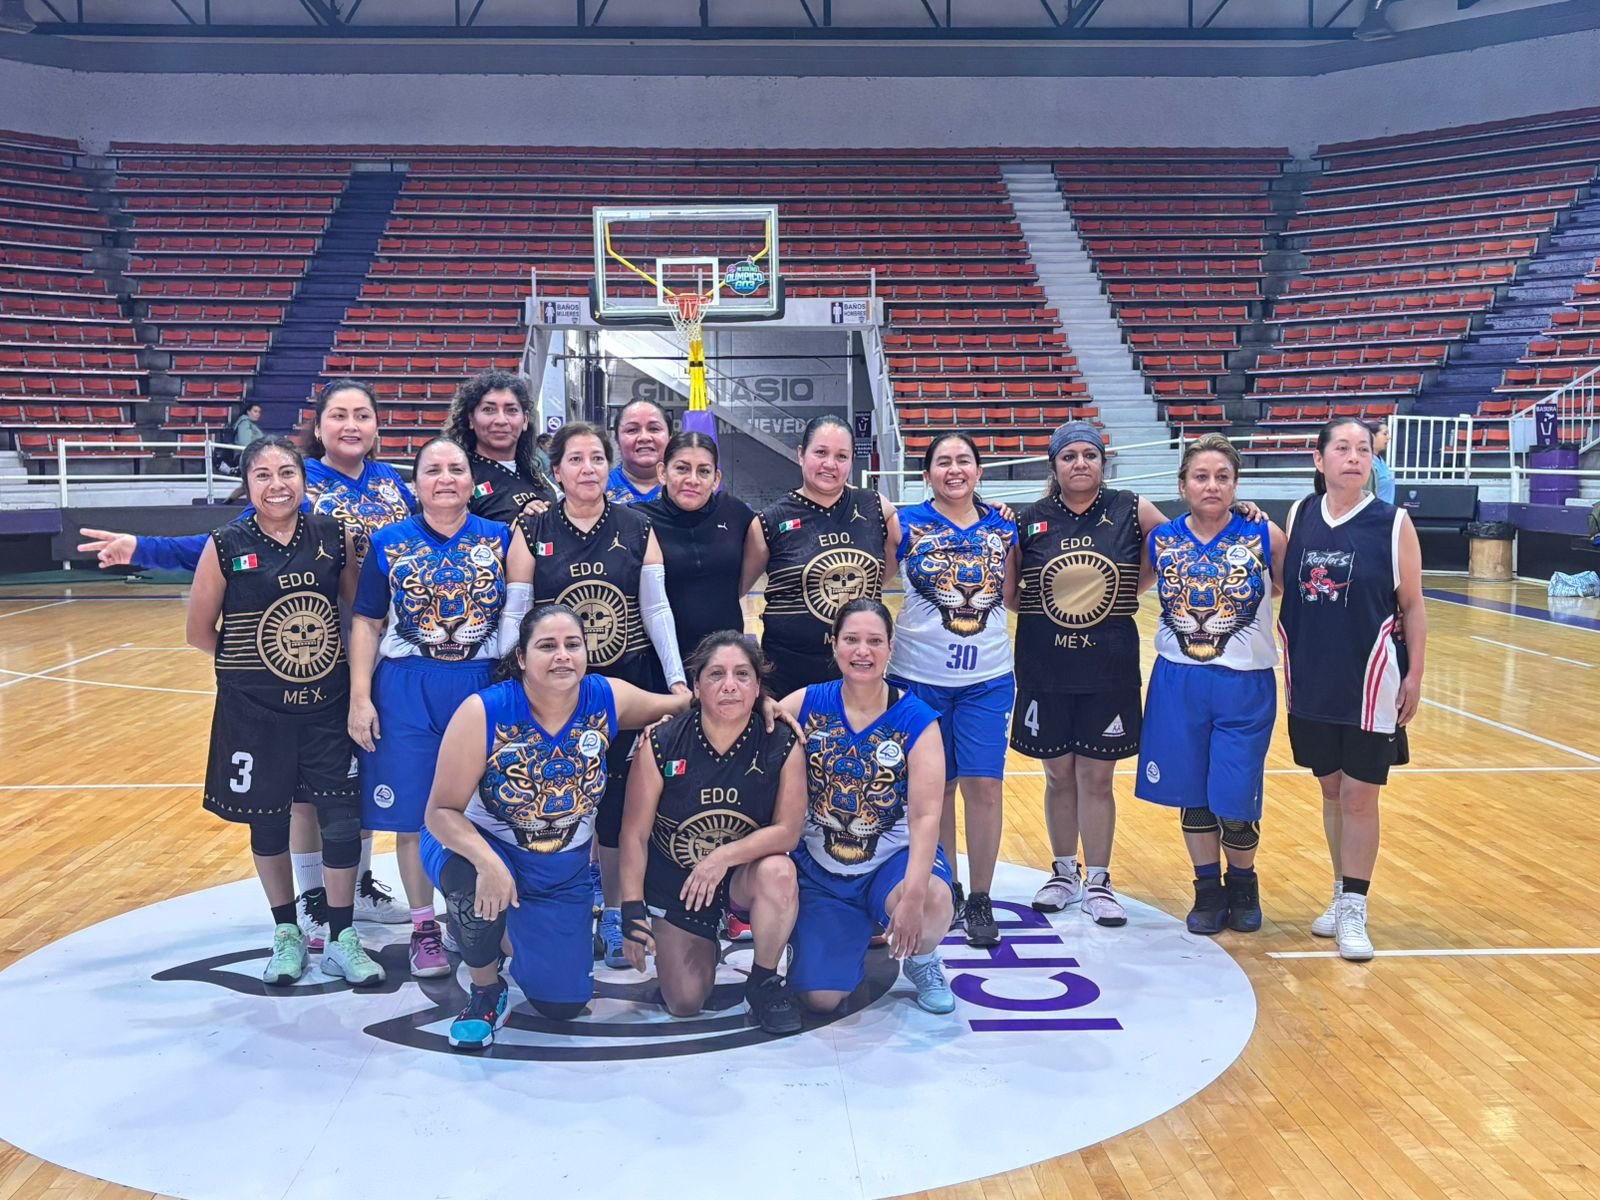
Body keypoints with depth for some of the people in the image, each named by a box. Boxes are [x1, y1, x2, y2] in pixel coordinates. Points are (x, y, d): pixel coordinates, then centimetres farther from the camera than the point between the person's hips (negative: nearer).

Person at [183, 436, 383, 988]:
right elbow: (200, 632, 1)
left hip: (328, 706, 1)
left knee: (343, 819, 1)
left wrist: (351, 670, 1)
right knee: (268, 822, 12)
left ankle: (341, 940, 18)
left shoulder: (335, 536, -2)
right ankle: (286, 933, 31)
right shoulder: (226, 547, -7)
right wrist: (249, 664, 5)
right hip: (255, 712, -1)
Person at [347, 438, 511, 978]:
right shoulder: (389, 543, 3)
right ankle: (424, 927, 19)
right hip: (407, 690, 0)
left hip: (483, 686, 0)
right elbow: (366, 625, 3)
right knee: (412, 814, 5)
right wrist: (359, 697, -2)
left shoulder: (501, 538, 3)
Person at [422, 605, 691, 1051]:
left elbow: (684, 705, 1)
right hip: (477, 846, -3)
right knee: (479, 884, -41)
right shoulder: (483, 712, -25)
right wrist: (488, 863, -40)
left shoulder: (608, 698, -16)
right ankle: (485, 988, -6)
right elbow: (442, 811, -23)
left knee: (562, 1004, 1)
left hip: (563, 871, 3)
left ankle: (512, 936, 37)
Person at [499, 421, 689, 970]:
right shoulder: (532, 531, 1)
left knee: (620, 800, 4)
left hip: (628, 684, 1)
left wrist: (676, 679, -4)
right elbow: (514, 614, 0)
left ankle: (613, 914, 19)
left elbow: (656, 608, 2)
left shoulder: (637, 528, 3)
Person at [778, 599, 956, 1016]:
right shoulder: (807, 704, -7)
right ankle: (857, 936, 26)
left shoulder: (916, 719, -13)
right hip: (820, 867, 2)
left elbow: (926, 816, -20)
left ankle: (922, 960, 3)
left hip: (892, 859, -1)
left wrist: (913, 893, -32)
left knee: (934, 903, -36)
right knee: (821, 999, -10)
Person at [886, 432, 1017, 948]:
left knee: (984, 784, -1)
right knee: (935, 786, 8)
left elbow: (1011, 594, 12)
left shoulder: (1002, 527, 5)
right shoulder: (907, 525, -2)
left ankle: (979, 901, 11)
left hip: (987, 677, 1)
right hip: (920, 675, -1)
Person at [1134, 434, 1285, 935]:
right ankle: (1208, 890, 30)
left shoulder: (1265, 537, -7)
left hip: (1244, 686, -2)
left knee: (1235, 802, 1)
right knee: (1191, 795, 10)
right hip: (1178, 683, 2)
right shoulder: (1160, 540, -1)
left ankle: (1243, 884, 29)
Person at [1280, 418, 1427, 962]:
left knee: (1360, 796, 1)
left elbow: (1412, 605, -3)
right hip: (1311, 679, 3)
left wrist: (1415, 676, -5)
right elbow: (1281, 583, 11)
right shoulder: (1300, 516, 2)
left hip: (1369, 682, -3)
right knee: (1331, 790, 15)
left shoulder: (1393, 523, -7)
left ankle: (1353, 910, 12)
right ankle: (1342, 895, 30)